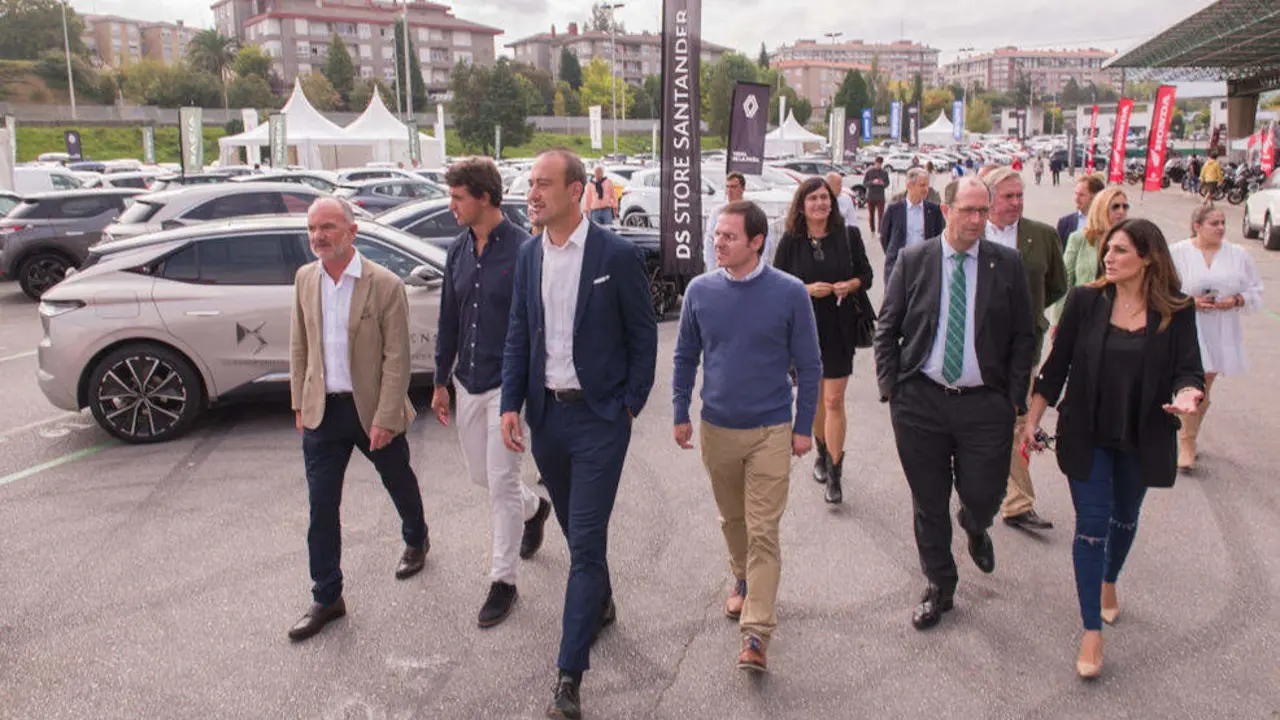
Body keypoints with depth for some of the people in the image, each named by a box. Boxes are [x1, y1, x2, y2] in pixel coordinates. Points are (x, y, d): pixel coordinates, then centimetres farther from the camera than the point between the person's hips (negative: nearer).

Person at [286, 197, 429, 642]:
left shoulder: (385, 285, -15)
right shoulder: (305, 279, 2)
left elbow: (397, 358, -15)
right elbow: (299, 345, 10)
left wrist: (386, 417, -17)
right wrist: (300, 403, 7)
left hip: (372, 409, -3)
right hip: (323, 411, 4)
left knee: (399, 483, 19)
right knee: (321, 507, 4)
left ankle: (415, 540, 49)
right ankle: (326, 599, 16)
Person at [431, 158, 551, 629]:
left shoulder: (522, 250, -14)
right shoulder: (459, 251, 6)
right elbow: (448, 321, 13)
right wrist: (441, 382, 15)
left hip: (506, 385, -7)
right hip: (468, 384, 7)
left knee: (501, 483, -1)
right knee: (480, 475, 18)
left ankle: (503, 581, 14)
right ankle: (534, 508, 47)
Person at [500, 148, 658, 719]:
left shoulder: (617, 255, -10)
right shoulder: (529, 256, 5)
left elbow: (644, 336, -4)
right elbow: (518, 335, 9)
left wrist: (631, 404, -5)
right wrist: (511, 404, 1)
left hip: (599, 416, -5)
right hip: (546, 414, 6)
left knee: (586, 541, -4)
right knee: (575, 530, 19)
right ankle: (600, 606, 44)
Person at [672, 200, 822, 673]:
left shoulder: (789, 293, -9)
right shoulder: (700, 291, -2)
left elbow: (808, 364, -1)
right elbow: (685, 357, 9)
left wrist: (804, 427, -2)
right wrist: (681, 414, 7)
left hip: (771, 432, -3)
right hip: (716, 429, 3)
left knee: (763, 532, -4)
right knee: (731, 520, 19)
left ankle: (755, 635, -1)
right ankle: (743, 582, 45)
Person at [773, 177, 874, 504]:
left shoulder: (849, 236, -1)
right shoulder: (791, 241, -2)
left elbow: (866, 274, 7)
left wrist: (852, 285, -14)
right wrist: (808, 289, -17)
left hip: (840, 329, -1)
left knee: (834, 400, -5)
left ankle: (834, 474, 2)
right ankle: (822, 453, 39)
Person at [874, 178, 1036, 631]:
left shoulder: (1007, 264, 1)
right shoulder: (913, 261, 0)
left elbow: (1023, 338, 5)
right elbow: (886, 330, 4)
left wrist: (1015, 398, -1)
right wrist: (890, 389, -2)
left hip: (985, 403, 0)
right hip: (920, 400, 0)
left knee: (984, 495, 2)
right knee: (929, 503, 10)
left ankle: (974, 528, 42)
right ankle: (939, 587, 31)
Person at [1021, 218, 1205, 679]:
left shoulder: (1177, 312, -5)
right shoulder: (1086, 301, -6)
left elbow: (1189, 370, -7)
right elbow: (1056, 367, -2)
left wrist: (1187, 396, -31)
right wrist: (1032, 422, -1)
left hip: (1141, 440, 2)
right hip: (1087, 436, -1)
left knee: (1125, 519, 20)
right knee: (1092, 525, -3)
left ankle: (1108, 583, 49)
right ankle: (1092, 631, 6)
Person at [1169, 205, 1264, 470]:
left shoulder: (1238, 255, 5)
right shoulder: (1176, 253, -4)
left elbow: (1255, 291, 10)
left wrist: (1236, 300, -10)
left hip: (1221, 332, 4)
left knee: (1205, 390, 11)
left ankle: (1189, 438, 28)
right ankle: (1186, 444, 0)